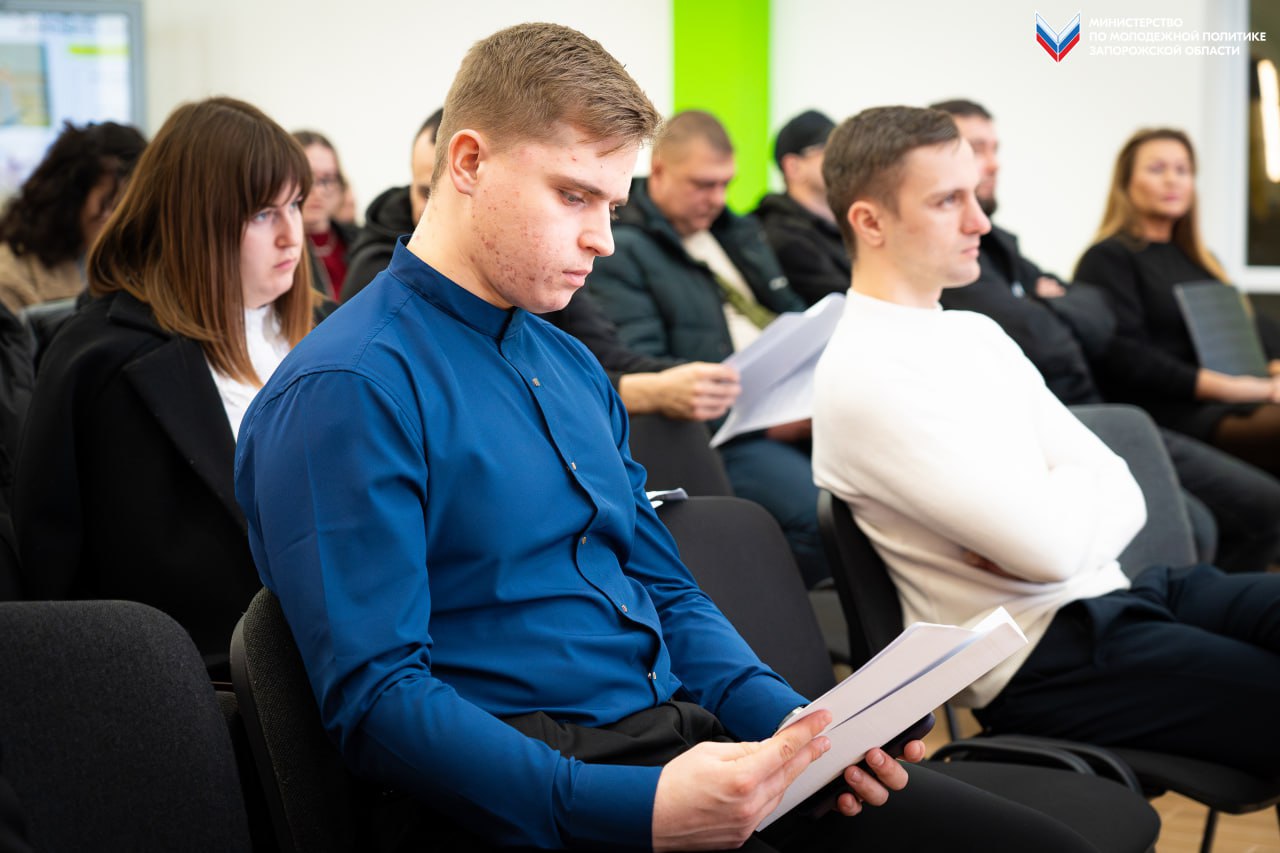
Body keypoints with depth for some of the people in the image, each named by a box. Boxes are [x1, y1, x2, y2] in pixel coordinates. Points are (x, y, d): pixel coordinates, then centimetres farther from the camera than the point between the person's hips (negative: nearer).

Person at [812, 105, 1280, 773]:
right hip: (1041, 656, -8)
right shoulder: (866, 373, -14)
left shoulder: (975, 333, 14)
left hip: (1111, 593, 8)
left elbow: (1122, 498, 7)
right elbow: (1053, 547, -21)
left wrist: (1030, 536, -13)